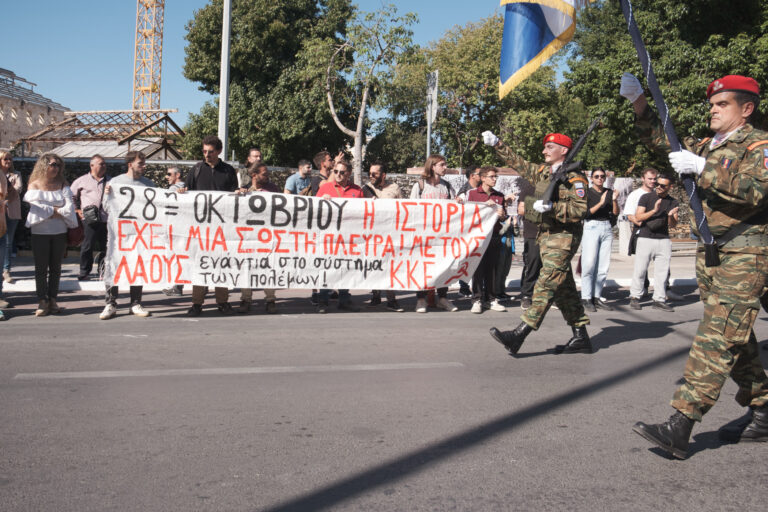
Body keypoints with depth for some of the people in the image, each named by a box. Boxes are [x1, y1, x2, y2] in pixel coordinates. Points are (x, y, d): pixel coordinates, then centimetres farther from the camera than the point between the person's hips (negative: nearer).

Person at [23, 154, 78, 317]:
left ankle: (52, 300, 11)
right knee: (41, 268, 0)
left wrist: (50, 211, -11)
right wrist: (57, 210, -9)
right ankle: (42, 301, 4)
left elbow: (69, 207, -5)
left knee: (55, 267, 6)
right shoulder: (34, 185, 4)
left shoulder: (63, 185, 8)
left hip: (59, 231, 2)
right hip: (39, 232, -2)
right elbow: (36, 207, -9)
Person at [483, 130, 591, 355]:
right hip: (546, 235, 9)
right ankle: (580, 337, 17)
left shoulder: (574, 177, -9)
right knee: (564, 288, 11)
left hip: (563, 237, -9)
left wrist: (552, 207, -27)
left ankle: (519, 334, -19)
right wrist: (497, 144, 23)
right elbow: (519, 163, 26)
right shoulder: (542, 172, 15)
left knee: (546, 285, -13)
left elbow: (580, 209, -18)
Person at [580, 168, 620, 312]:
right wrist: (600, 203, -17)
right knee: (589, 264, -10)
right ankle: (586, 298, -7)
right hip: (591, 228, -5)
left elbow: (615, 213, 7)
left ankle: (597, 297, 7)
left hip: (607, 228, 5)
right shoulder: (587, 192, 0)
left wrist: (614, 200, -9)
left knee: (603, 265, 2)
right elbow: (586, 213, -10)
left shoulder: (609, 192, 13)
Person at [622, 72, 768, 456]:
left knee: (716, 338, -14)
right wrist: (638, 101, 9)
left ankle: (679, 429, -19)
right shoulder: (707, 146, 18)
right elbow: (661, 140, 22)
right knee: (736, 338, 13)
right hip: (710, 252, 8)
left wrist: (702, 168, -25)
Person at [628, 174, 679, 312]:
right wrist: (654, 211, -19)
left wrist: (671, 216, -16)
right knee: (640, 270, -2)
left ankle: (659, 299, 10)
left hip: (664, 240, 3)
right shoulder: (646, 197, 0)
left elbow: (673, 225, 5)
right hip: (645, 239, -3)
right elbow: (638, 218, -8)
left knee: (662, 272, 3)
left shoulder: (673, 202, 9)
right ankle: (634, 297, 9)